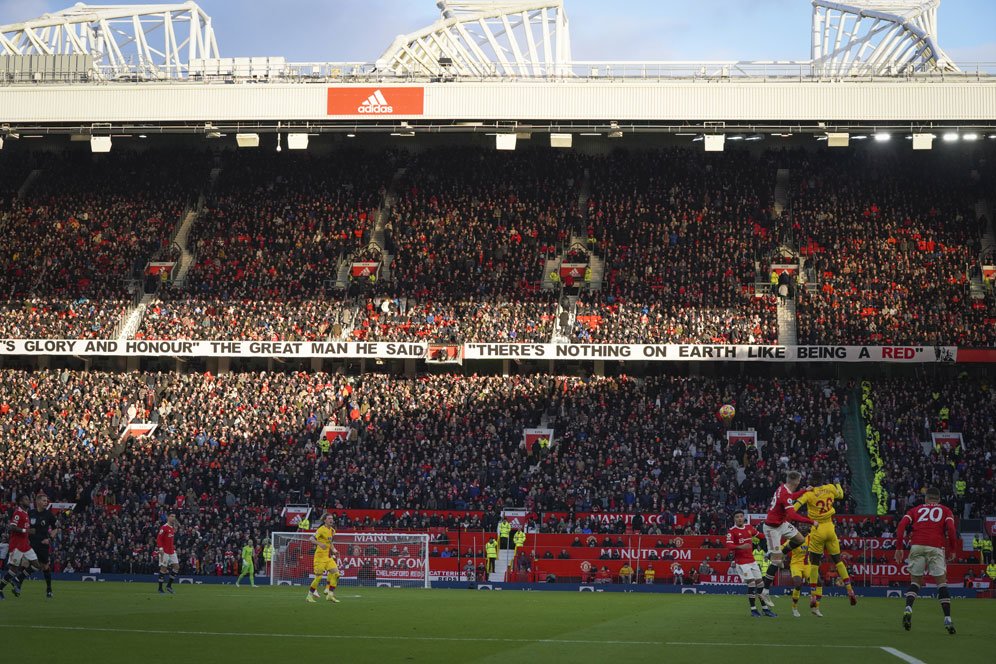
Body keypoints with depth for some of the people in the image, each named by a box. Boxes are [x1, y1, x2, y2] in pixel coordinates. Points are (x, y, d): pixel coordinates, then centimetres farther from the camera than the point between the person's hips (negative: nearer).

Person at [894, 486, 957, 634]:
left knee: (915, 582, 13)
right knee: (942, 583, 6)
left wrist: (899, 548, 9)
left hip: (917, 546, 1)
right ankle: (947, 619, -3)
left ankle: (908, 608, -13)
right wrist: (953, 550, 8)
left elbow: (902, 525, 8)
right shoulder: (945, 511, 19)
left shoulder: (916, 509, 23)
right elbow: (950, 529, 1)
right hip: (936, 548, -1)